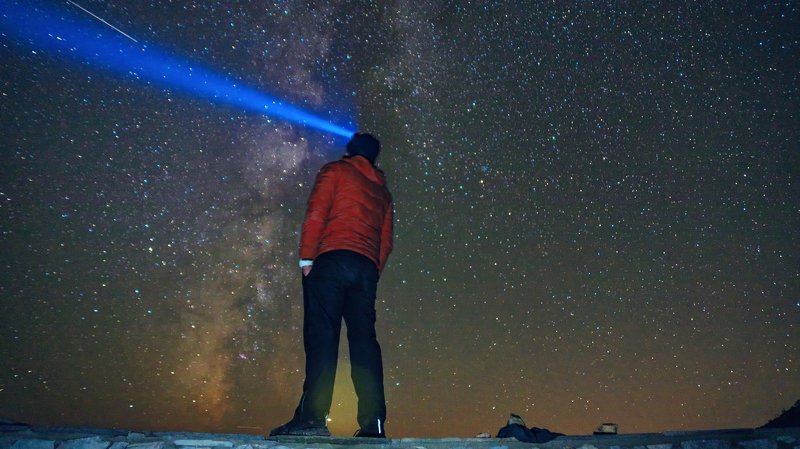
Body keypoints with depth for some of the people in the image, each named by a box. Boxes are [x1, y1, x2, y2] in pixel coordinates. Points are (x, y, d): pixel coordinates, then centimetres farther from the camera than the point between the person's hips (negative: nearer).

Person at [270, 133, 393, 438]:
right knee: (364, 340, 2)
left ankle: (312, 417, -18)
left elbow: (316, 214, -3)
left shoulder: (335, 170, 12)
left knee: (321, 337, -11)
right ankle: (374, 422, -4)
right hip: (366, 268, 5)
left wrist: (306, 258, -4)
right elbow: (386, 241, 19)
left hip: (331, 260, -5)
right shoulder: (382, 189, 27)